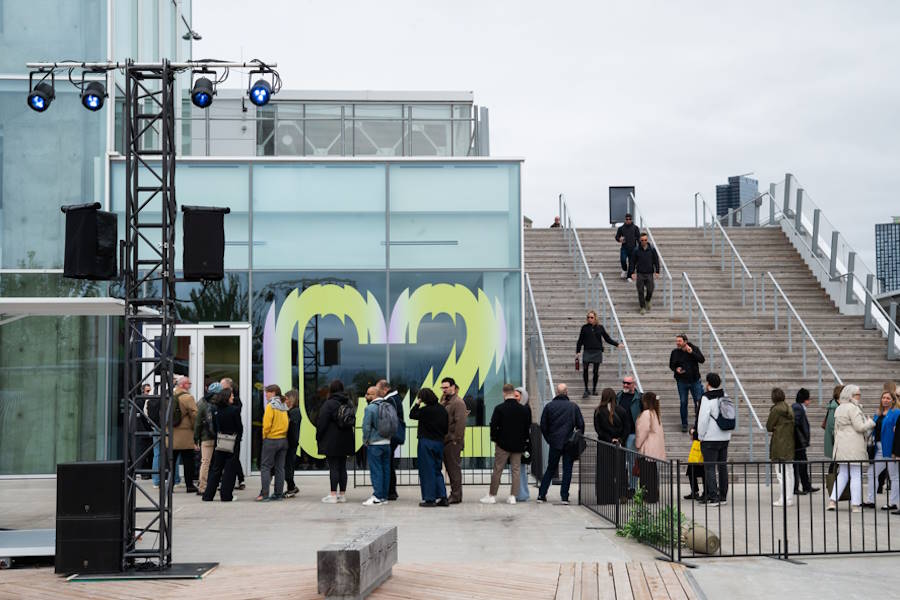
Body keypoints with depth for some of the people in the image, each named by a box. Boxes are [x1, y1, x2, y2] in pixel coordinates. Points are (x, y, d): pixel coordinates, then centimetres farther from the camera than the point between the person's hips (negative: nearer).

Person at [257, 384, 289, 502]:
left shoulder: (270, 406, -11)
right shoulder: (283, 406, 9)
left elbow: (266, 424, -15)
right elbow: (286, 423, 7)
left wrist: (264, 436, -1)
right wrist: (282, 433, 10)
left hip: (271, 440, -7)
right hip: (283, 439, 7)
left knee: (265, 467, -3)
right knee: (279, 468, 9)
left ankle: (264, 494, -8)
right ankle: (278, 494, 10)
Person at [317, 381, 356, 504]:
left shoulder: (329, 404, -12)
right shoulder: (349, 403, 10)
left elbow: (322, 423, -11)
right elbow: (353, 422, 16)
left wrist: (318, 438, 0)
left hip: (331, 442, -6)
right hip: (346, 442, 6)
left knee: (333, 468, -5)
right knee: (342, 467, 11)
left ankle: (333, 495, -7)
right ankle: (342, 494, 13)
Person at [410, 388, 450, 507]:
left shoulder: (425, 410, -17)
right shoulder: (442, 409, 2)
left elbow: (412, 415, -3)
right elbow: (447, 427, 8)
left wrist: (417, 403, 3)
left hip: (426, 442, -6)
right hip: (439, 442, 6)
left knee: (427, 471, 2)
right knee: (437, 470, 15)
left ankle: (429, 499, 4)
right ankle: (442, 497, 9)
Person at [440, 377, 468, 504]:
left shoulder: (458, 402, -12)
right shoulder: (445, 401, 18)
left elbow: (460, 422, -19)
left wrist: (456, 440, -20)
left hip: (453, 442, -9)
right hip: (445, 441, 9)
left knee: (454, 468, -7)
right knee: (449, 468, 12)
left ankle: (456, 495, -4)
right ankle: (454, 494, 19)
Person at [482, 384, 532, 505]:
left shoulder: (499, 408, -10)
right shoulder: (524, 409, 1)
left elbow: (493, 426, -8)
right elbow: (528, 427, 6)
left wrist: (494, 439, 5)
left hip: (503, 444, -3)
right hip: (518, 445, 3)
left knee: (497, 470, 4)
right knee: (516, 470, 7)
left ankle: (492, 496, 9)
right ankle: (513, 496, 5)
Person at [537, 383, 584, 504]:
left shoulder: (549, 406, 0)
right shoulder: (573, 406, -1)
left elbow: (543, 426, 3)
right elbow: (581, 425, 1)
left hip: (554, 443, 1)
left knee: (550, 469, 11)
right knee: (567, 470, 4)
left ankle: (541, 494, 8)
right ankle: (564, 496, -1)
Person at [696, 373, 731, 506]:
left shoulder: (707, 398, -14)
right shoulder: (725, 396, 10)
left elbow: (703, 419, -17)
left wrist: (701, 436, -6)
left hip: (710, 439, -7)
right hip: (725, 437, 7)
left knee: (709, 468, -4)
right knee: (723, 466, 13)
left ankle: (713, 498, -7)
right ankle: (723, 496, 17)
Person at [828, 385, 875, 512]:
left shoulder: (839, 409, 16)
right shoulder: (853, 408, -12)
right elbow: (859, 427, -16)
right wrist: (871, 423, 2)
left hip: (841, 445, 8)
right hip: (854, 446, -8)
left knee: (842, 474, 13)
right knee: (856, 475, -2)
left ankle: (833, 500, 4)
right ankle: (855, 504, -1)